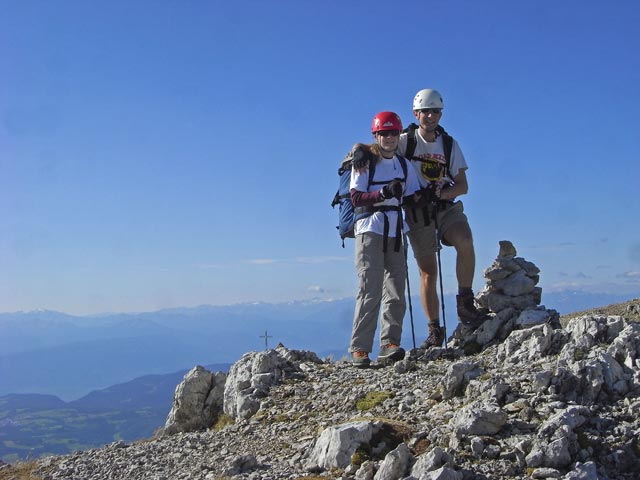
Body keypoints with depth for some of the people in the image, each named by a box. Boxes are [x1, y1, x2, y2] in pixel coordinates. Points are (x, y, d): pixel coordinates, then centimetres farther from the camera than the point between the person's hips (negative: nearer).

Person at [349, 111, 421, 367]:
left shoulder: (404, 165, 17)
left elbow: (412, 198, 14)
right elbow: (356, 198, -8)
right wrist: (384, 193, -22)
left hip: (395, 233, 5)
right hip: (369, 230, -5)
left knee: (396, 291, 1)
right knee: (370, 289, -11)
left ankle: (390, 343, 5)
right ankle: (359, 348, -9)